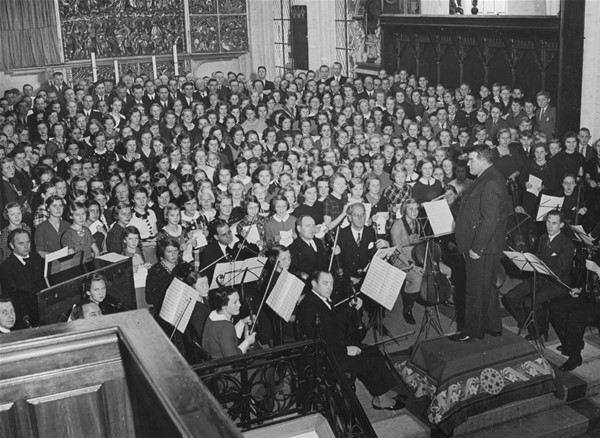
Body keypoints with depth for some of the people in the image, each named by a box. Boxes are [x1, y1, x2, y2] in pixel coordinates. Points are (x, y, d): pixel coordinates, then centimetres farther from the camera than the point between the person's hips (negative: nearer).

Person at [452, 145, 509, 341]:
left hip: (482, 247, -10)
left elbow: (489, 220, -27)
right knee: (487, 287, 20)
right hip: (482, 245, 10)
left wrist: (476, 248, -23)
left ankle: (473, 331, 15)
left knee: (477, 289, 2)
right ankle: (493, 326, 33)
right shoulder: (488, 178, 11)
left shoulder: (491, 183, -23)